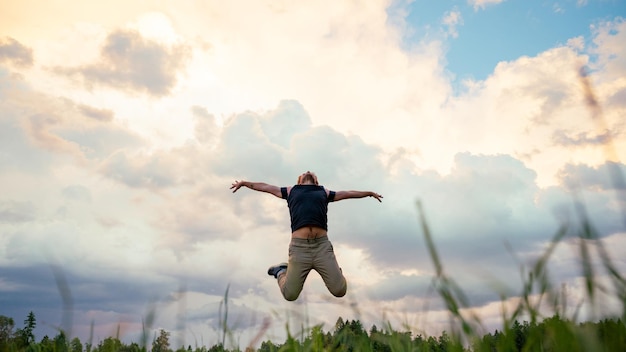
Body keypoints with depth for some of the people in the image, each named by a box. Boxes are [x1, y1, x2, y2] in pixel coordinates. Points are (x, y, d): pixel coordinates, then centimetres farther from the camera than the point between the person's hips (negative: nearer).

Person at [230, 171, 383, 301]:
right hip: (299, 246, -1)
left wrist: (370, 193, 45)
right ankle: (281, 271, 27)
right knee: (290, 295, -4)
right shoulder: (291, 191, 23)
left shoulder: (324, 192, 25)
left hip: (322, 245, 1)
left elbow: (348, 193, 36)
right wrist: (244, 183, 36)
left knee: (340, 291, -8)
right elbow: (265, 187, 31)